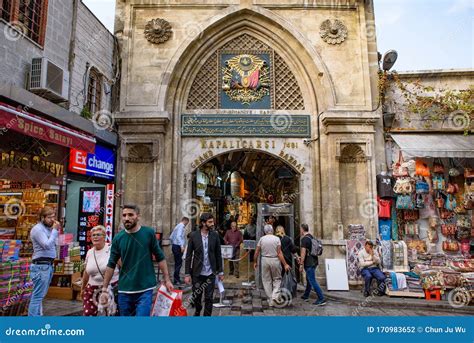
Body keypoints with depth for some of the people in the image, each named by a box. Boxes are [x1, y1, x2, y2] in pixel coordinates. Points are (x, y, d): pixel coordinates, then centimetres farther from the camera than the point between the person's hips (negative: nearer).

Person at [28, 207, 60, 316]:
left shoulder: (48, 228, 15)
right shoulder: (38, 228, -11)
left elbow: (53, 244, 18)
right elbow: (47, 245, -21)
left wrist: (54, 230, 9)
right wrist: (55, 230, -15)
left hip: (48, 265, 9)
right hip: (41, 266, -9)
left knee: (40, 295, 16)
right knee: (38, 296, -8)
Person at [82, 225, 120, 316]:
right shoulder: (89, 252, 8)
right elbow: (86, 272, 20)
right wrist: (83, 288, 27)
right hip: (92, 289, 5)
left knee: (112, 314, -1)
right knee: (87, 314, -2)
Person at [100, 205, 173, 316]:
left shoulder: (149, 233, -6)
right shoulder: (118, 238, -1)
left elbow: (160, 258, 0)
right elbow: (111, 265, 4)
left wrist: (167, 280, -2)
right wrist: (104, 289, 2)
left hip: (145, 289, -3)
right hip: (124, 290, 3)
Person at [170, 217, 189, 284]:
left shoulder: (177, 226, 18)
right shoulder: (181, 226, -9)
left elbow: (171, 237, 21)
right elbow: (178, 236, -23)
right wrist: (182, 246, -28)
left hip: (174, 246, 10)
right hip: (178, 247, -10)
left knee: (177, 263, 13)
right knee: (179, 263, -8)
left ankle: (177, 279, 18)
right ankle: (176, 280, -8)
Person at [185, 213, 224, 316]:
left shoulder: (215, 235, -3)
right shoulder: (194, 235, -8)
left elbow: (218, 254, 2)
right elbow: (188, 255, -5)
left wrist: (220, 272, 2)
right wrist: (187, 274, -7)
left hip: (211, 273, 1)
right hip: (197, 273, 0)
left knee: (209, 298, 7)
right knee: (196, 296, 15)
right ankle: (197, 311, 45)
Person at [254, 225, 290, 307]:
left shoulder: (261, 239, 0)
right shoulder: (276, 239, -5)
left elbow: (256, 252, 2)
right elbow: (279, 253, -10)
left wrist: (255, 262, 16)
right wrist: (285, 264, -6)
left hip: (265, 260, 2)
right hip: (275, 260, -1)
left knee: (266, 280, 11)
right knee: (277, 278, 15)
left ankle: (270, 301, 16)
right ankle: (275, 295, -4)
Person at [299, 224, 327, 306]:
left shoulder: (304, 239, -16)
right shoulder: (311, 237, 13)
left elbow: (303, 252, -20)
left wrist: (301, 264, -16)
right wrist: (301, 257, 33)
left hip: (309, 264, -9)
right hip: (314, 262, 10)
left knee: (313, 281, -5)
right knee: (309, 279, 21)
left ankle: (322, 299, -5)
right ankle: (306, 296, 35)